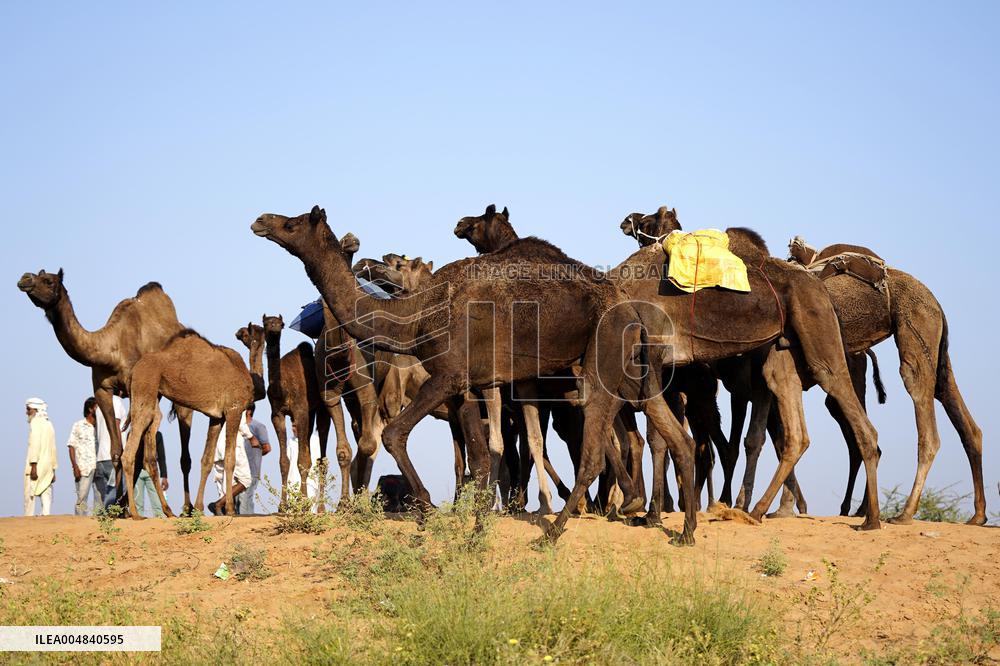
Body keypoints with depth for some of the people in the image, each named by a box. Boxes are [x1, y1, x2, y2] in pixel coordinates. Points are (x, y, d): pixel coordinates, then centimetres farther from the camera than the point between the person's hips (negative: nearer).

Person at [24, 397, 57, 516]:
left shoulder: (35, 422, -4)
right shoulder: (49, 424, 20)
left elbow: (35, 444, -14)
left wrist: (33, 465, -19)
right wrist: (53, 469, 21)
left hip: (36, 466, -7)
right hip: (48, 466, 7)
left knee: (30, 495, -7)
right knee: (46, 495, 2)